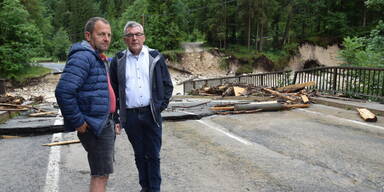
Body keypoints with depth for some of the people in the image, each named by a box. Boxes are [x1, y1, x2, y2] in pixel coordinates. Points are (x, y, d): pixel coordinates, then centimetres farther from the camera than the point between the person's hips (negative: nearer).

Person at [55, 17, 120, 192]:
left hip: (105, 123, 10)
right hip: (94, 126, -10)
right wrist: (78, 122, -21)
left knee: (102, 171, 21)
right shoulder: (82, 57, -18)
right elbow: (63, 91, -29)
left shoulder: (98, 58, 15)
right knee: (101, 175, -2)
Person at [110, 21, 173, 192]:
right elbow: (113, 88, 10)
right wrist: (118, 111, 3)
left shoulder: (155, 57, 3)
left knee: (153, 155, 5)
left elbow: (167, 85, 6)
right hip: (130, 116, 1)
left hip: (151, 114, -1)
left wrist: (161, 105, -3)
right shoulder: (118, 60, 5)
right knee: (139, 155, 13)